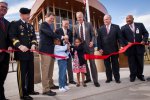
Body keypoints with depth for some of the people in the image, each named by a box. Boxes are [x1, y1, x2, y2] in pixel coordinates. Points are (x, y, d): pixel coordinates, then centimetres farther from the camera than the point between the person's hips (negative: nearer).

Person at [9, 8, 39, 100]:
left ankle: (30, 90, 29)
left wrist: (33, 45, -5)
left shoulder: (31, 26, 20)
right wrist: (19, 46, -24)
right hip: (21, 53, -7)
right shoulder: (15, 24, 0)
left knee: (31, 72, 14)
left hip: (30, 53, 7)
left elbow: (34, 37, 16)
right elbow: (12, 37, -10)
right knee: (22, 73, 0)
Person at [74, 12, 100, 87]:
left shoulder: (89, 24, 4)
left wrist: (92, 42, -13)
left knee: (92, 63, -4)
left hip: (89, 46, -3)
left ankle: (95, 81, 3)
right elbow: (75, 37, 13)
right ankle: (88, 78, 26)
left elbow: (93, 35, 3)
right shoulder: (76, 27, 10)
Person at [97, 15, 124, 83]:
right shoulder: (101, 29, 8)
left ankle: (117, 78, 20)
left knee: (115, 64, 8)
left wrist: (121, 45, -15)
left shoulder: (116, 27, 4)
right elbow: (99, 39, 4)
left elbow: (119, 37, -1)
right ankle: (109, 78, 19)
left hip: (114, 49, -1)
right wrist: (99, 48, -5)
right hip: (105, 50, 1)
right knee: (107, 65, 8)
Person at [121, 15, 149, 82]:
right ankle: (133, 76, 19)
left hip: (139, 47, 2)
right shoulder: (123, 28, 4)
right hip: (130, 48, -1)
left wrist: (144, 40, -8)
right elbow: (122, 37, 2)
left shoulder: (140, 25, 8)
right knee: (132, 63, 6)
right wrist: (127, 42, -15)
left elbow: (145, 33, 9)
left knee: (140, 62, 11)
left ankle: (140, 75, 27)